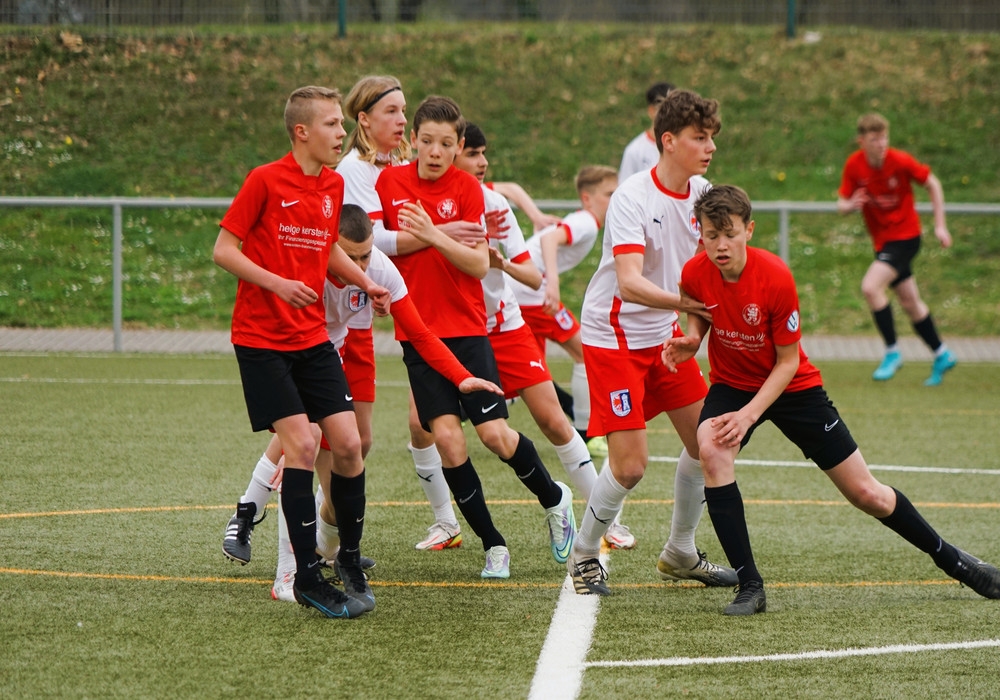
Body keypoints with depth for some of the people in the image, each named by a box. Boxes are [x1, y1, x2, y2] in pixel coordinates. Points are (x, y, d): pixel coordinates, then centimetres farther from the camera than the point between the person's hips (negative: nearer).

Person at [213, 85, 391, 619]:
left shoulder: (334, 186, 9)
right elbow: (224, 251, -9)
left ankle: (350, 557, 14)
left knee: (348, 443, -3)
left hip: (313, 337, 6)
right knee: (301, 445, -13)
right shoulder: (265, 181, -10)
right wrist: (276, 283, -22)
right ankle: (307, 576, -6)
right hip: (262, 339, -6)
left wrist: (365, 283, 9)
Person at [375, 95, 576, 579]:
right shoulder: (389, 182, 2)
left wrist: (433, 235, -23)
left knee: (494, 433, -8)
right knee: (446, 437, -11)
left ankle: (554, 499, 22)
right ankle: (491, 543, 2)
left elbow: (480, 264, -11)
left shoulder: (467, 188, -4)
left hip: (466, 329, -1)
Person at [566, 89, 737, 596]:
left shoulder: (701, 192, -1)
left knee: (705, 439, 5)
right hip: (613, 337, -7)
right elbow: (628, 284, -32)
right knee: (630, 464, -12)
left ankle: (680, 554, 24)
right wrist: (682, 302, -47)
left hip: (666, 335, 7)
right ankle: (583, 556, 11)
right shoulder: (632, 198, -22)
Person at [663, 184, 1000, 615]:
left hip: (793, 386, -2)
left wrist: (749, 414, -28)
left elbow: (788, 362, -19)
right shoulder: (694, 275, -18)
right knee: (711, 451, -31)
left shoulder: (775, 277, -28)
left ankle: (949, 558, 28)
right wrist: (690, 341, -14)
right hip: (731, 383, 3)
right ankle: (749, 586, -23)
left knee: (866, 494, 1)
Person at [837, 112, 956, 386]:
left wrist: (940, 226, -5)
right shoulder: (854, 165, -8)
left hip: (905, 236, -5)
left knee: (870, 287, -23)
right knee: (909, 302, 14)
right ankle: (941, 355, 32)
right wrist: (849, 205, -27)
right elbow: (842, 204, -2)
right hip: (882, 239, 5)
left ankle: (892, 353, -10)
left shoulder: (901, 161, -18)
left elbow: (933, 184, -4)